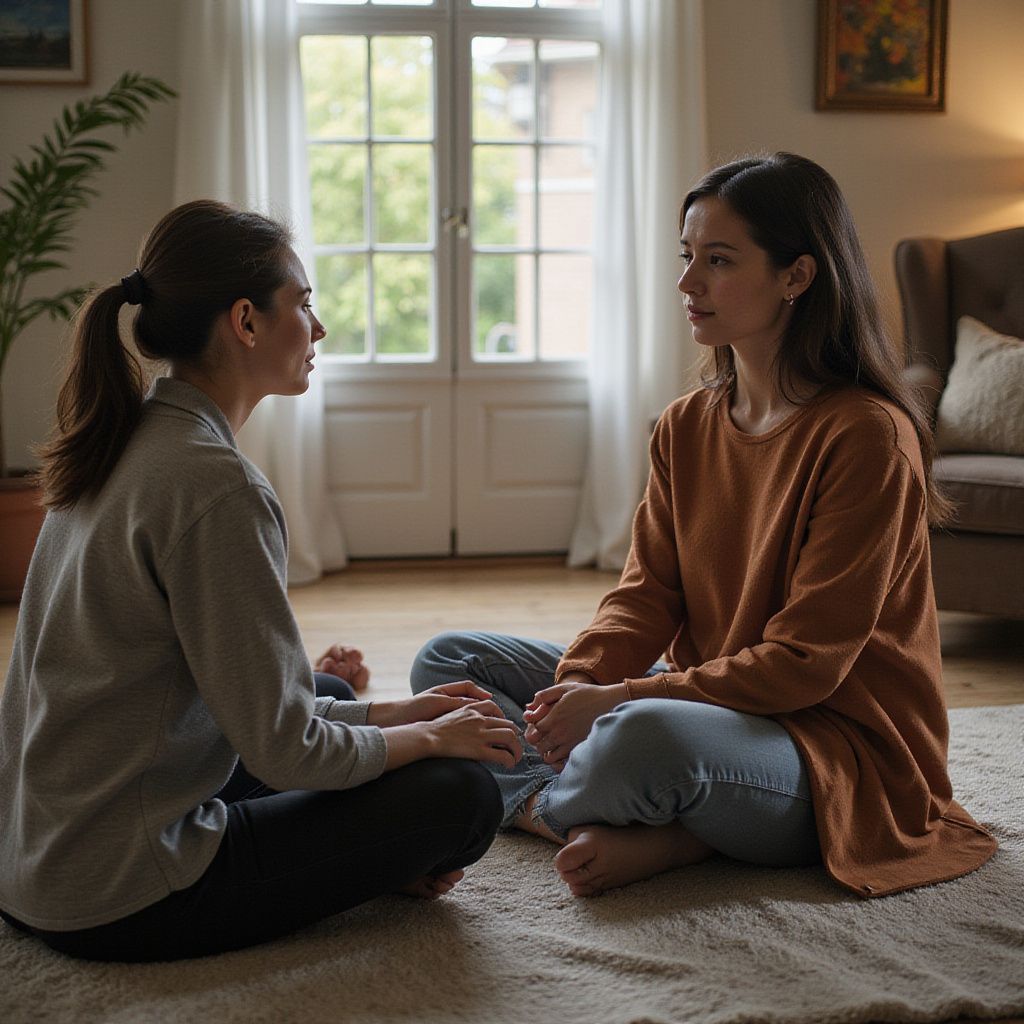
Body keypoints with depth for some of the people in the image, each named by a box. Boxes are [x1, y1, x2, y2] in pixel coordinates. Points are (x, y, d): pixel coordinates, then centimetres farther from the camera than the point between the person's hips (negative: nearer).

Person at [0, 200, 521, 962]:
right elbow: (282, 749, -20)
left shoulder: (120, 451, 7)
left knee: (330, 695, 24)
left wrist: (387, 714, 12)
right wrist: (429, 737, -2)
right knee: (462, 792, -8)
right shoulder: (214, 484, -22)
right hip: (117, 905, -10)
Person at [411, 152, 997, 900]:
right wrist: (581, 681, -17)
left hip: (837, 750, -8)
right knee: (447, 661, 2)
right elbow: (646, 593, 4)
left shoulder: (866, 437, -17)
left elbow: (804, 663, -20)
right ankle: (656, 836, -17)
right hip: (706, 699, 8)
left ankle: (542, 807, -6)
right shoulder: (686, 426, 6)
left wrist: (620, 699, -23)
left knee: (648, 734, -41)